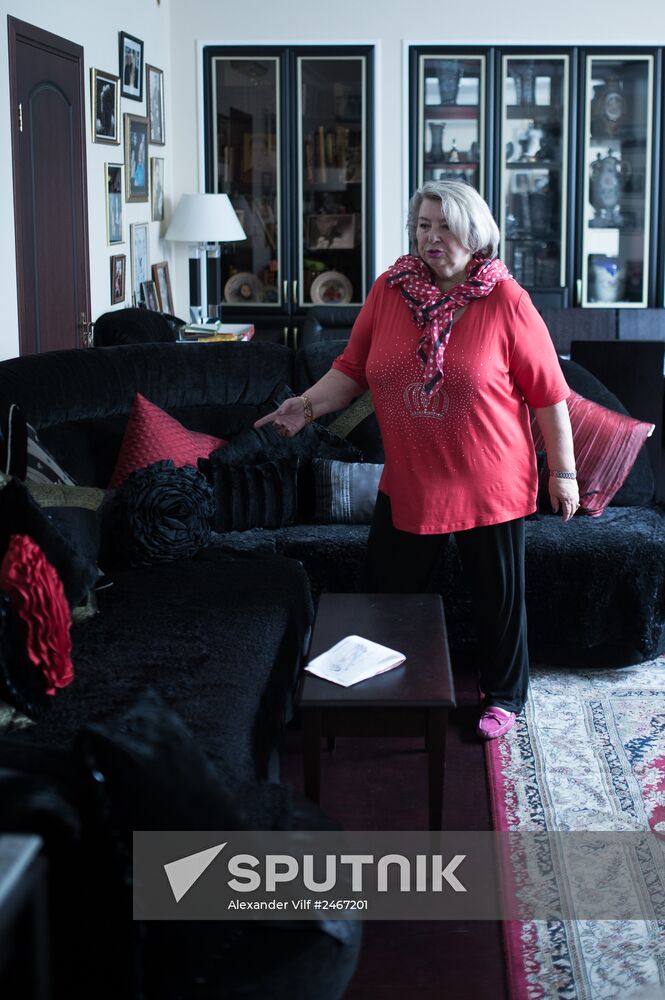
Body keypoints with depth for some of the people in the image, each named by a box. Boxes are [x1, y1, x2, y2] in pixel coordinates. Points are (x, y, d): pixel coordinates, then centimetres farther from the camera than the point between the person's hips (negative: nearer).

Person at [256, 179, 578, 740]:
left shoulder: (506, 301, -13)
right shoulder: (389, 290, -2)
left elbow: (548, 393, -9)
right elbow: (353, 369, 3)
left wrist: (563, 472, -7)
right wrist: (307, 406, -13)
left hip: (490, 485, -3)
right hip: (407, 483, 3)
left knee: (498, 595, 13)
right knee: (389, 591, 13)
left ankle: (504, 694, 36)